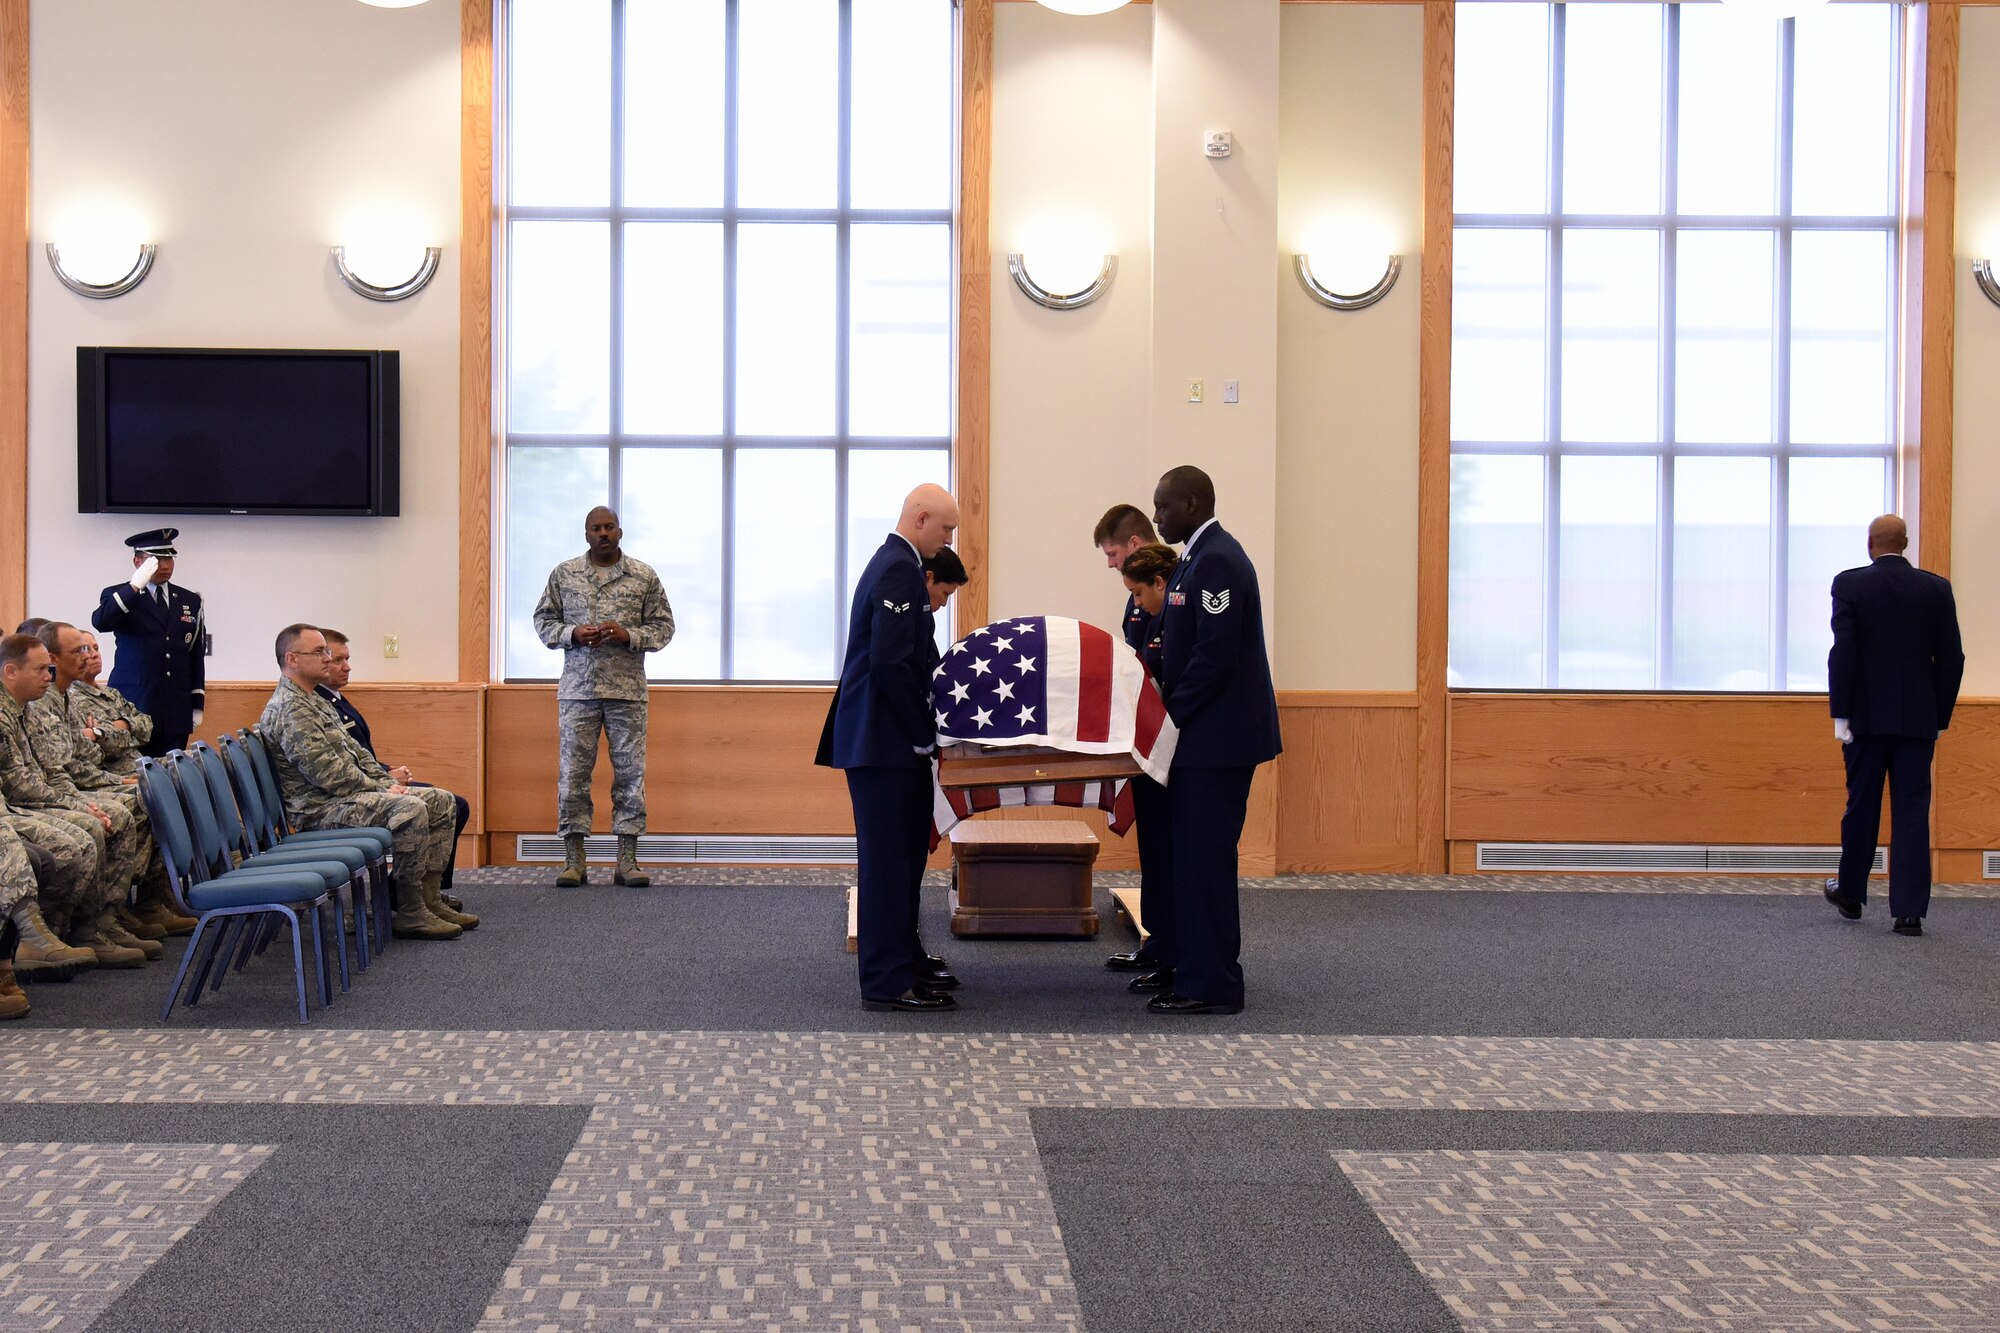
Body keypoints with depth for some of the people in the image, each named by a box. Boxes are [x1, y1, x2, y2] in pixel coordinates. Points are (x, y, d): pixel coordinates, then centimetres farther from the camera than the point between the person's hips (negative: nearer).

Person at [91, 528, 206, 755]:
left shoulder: (190, 601, 14)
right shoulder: (119, 596, 3)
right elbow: (99, 622, -19)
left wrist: (197, 704, 12)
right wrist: (135, 587, -24)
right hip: (132, 711, -3)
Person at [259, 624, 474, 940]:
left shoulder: (315, 702, 20)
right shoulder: (288, 709, -15)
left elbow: (354, 751, 22)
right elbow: (326, 772, -22)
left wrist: (387, 782, 6)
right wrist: (382, 791, -14)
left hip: (348, 793, 11)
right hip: (320, 807, -11)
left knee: (440, 800, 4)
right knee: (410, 808, -30)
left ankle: (428, 899, 0)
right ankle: (409, 913, -23)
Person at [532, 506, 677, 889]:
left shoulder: (644, 577, 5)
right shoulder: (563, 574, 7)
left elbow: (664, 626, 6)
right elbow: (543, 619, 10)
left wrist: (628, 635, -11)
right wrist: (573, 634, -9)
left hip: (627, 689, 0)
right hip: (577, 688, 0)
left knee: (630, 771, 0)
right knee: (573, 772, 0)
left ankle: (627, 860, 6)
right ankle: (574, 860, 6)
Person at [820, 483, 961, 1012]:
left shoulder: (895, 563, 16)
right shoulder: (900, 570, -16)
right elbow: (892, 663, -23)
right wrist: (924, 734, -16)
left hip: (892, 736, 10)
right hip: (883, 738, -10)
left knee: (904, 851, 17)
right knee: (887, 855, -6)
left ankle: (903, 956, 28)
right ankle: (887, 982, -2)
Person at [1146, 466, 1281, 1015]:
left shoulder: (1216, 561, -17)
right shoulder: (1199, 557, 15)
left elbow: (1215, 654, -22)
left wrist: (1169, 715, -14)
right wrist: (1166, 704, 11)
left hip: (1216, 736, -10)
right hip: (1206, 734, 10)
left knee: (1206, 859, -6)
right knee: (1196, 857, 13)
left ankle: (1211, 985, -1)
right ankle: (1194, 967, 20)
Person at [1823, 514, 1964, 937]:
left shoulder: (1849, 585, -5)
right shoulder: (1936, 588, 2)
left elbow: (1843, 652, -11)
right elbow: (1951, 658, 1)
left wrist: (1840, 714, -7)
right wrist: (1940, 717, 9)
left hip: (1867, 715, -1)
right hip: (1919, 717, 1)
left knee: (1861, 805, 12)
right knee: (1913, 811, 2)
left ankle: (1850, 893, 28)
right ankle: (1909, 911, -2)